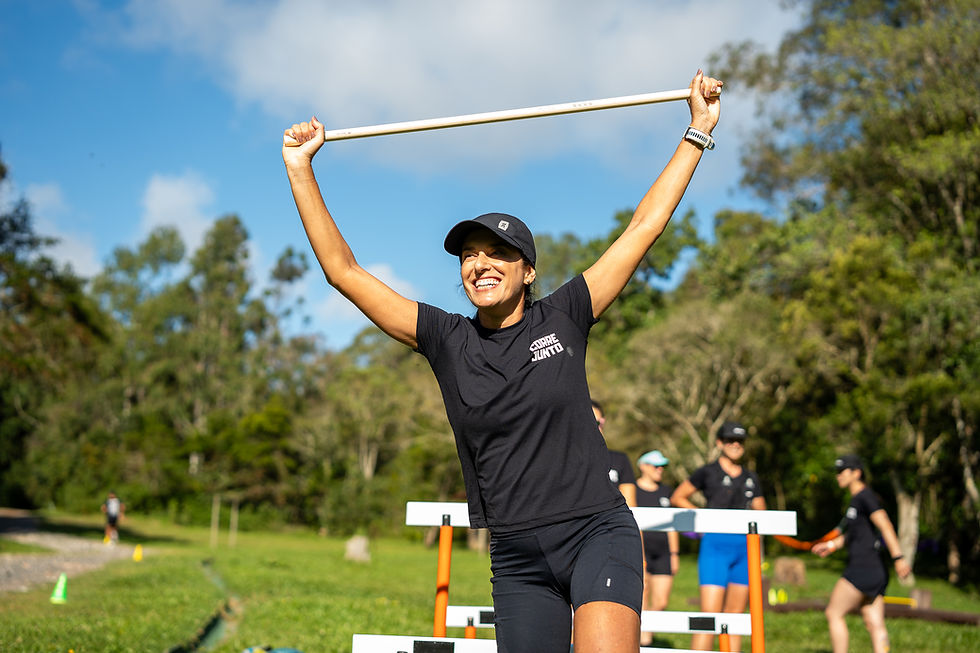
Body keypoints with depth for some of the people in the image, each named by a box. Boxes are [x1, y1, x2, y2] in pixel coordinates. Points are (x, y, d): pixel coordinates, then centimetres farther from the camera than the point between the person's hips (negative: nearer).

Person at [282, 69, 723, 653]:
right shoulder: (446, 340, 4)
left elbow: (644, 227, 5)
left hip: (598, 532, -3)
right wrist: (301, 171, 3)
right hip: (516, 556, 3)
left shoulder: (562, 318, 1)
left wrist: (697, 132, 7)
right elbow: (344, 271, 5)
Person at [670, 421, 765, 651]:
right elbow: (677, 497, 9)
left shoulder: (751, 478, 15)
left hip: (744, 547, 5)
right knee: (710, 613, -13)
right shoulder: (707, 472, 3)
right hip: (715, 545, -5)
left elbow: (760, 513, 22)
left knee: (736, 614, 7)